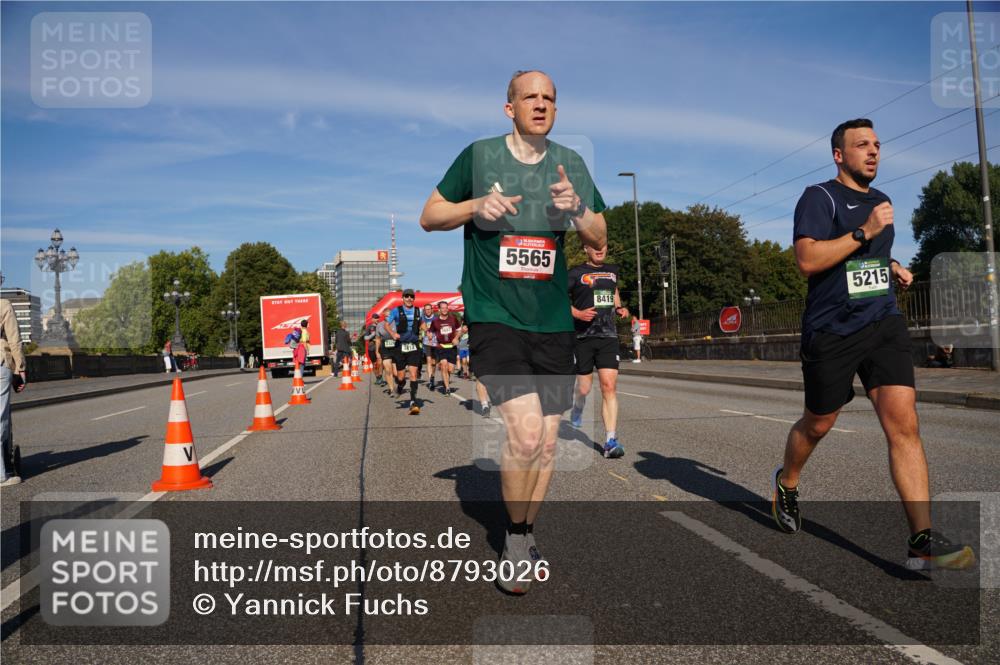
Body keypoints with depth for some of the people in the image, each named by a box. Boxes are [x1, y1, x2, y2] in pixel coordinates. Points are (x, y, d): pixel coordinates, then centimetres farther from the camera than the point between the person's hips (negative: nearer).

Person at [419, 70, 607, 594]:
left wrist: (577, 208, -11)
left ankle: (526, 537, 30)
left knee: (546, 441, 8)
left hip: (552, 323, 4)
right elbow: (429, 217, 6)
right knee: (525, 429, -19)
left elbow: (599, 240, 11)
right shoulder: (479, 156, 1)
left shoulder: (570, 163, 9)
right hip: (493, 318, -4)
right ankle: (515, 539, 6)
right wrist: (477, 205, -13)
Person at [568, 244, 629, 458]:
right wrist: (577, 313, -18)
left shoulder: (613, 271, 13)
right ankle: (577, 409, 43)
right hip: (583, 337, -3)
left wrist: (620, 308, 10)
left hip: (608, 336, 3)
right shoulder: (576, 273, -2)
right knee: (584, 388, 5)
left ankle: (611, 440, -12)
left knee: (610, 386, -11)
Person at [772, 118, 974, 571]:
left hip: (883, 323, 5)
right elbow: (807, 259, -21)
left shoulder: (880, 201, 17)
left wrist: (890, 267, 14)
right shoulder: (819, 198, -6)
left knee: (903, 423, -11)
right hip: (831, 330, -5)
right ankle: (785, 483, 41)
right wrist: (864, 232, -22)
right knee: (818, 424, 11)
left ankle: (923, 541, -11)